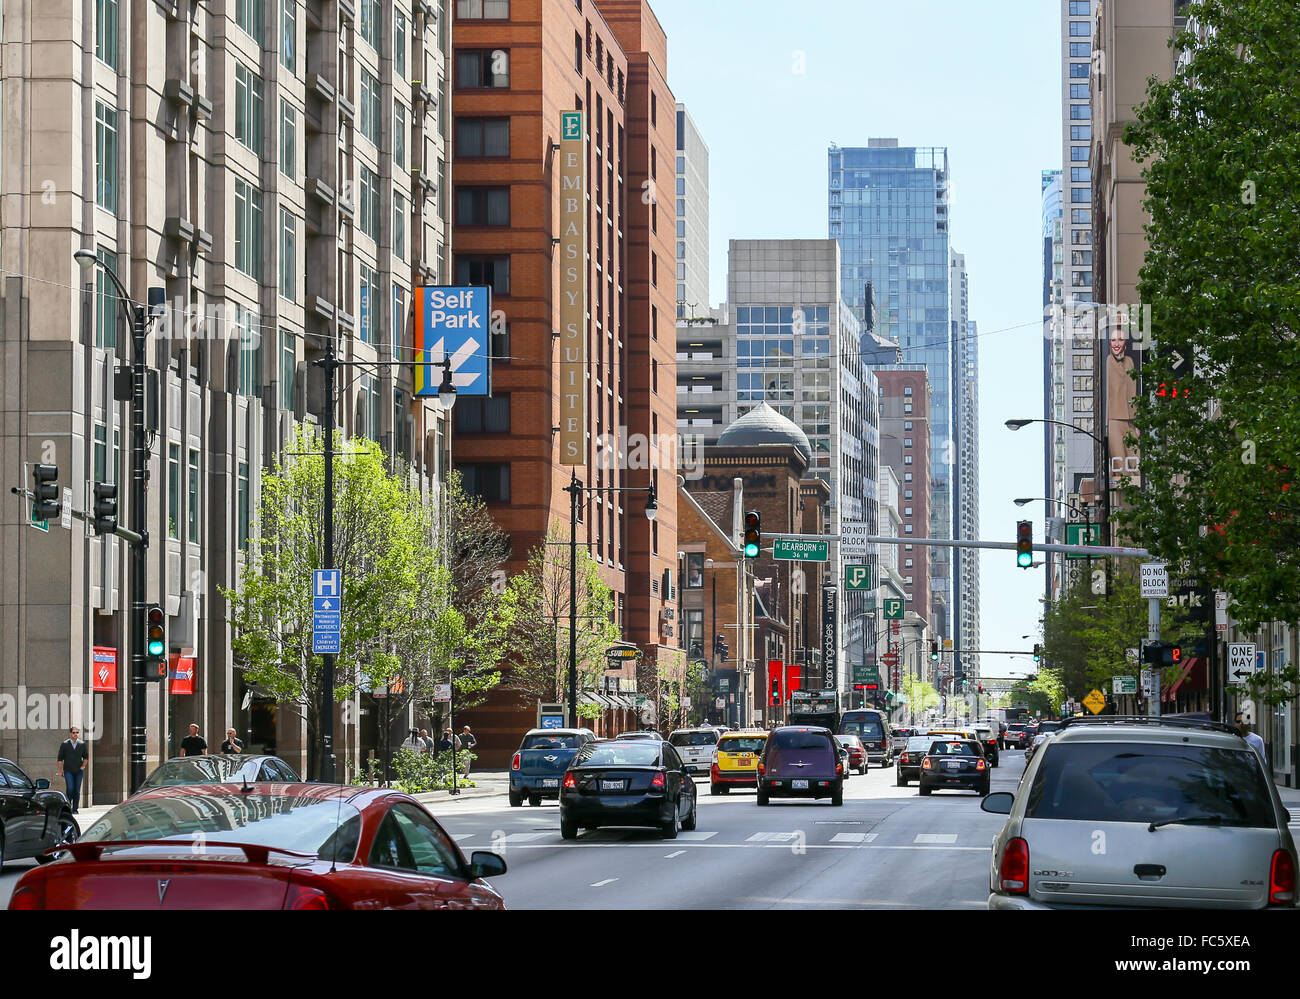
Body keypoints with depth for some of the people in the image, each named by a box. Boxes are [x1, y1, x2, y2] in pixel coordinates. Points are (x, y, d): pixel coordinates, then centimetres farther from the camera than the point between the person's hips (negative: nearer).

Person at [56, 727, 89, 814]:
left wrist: (83, 765, 0)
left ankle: (75, 809, 6)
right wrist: (60, 770, 3)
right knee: (70, 788, -15)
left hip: (79, 771, 2)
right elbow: (60, 758, 6)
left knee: (77, 790, 0)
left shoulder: (82, 744, 6)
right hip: (68, 770, -2)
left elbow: (86, 757, 16)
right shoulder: (65, 744, 1)